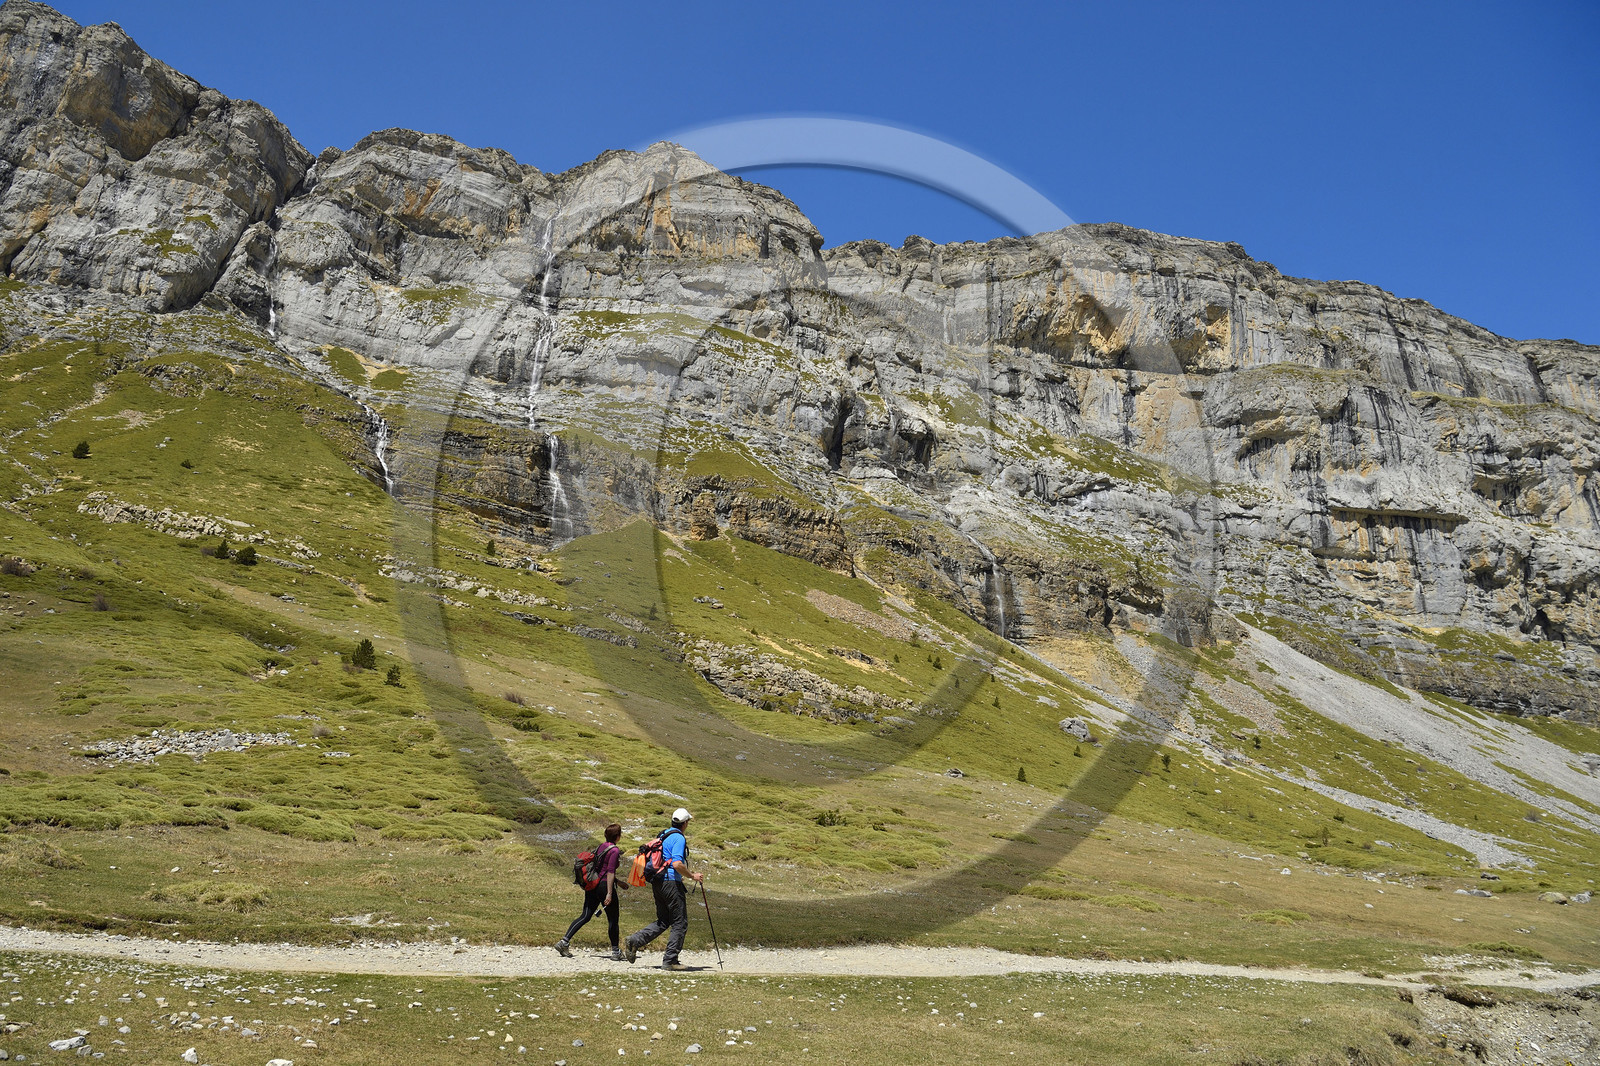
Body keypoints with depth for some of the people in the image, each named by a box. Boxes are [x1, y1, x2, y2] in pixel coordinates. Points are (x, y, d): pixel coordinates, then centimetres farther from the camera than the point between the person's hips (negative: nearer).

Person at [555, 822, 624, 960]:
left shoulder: (601, 847, 12)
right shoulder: (615, 850, -12)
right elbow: (610, 872, -18)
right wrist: (609, 893, -19)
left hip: (592, 885, 7)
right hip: (604, 886, -7)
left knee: (585, 916, 6)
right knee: (613, 919, 7)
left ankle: (564, 941, -6)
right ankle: (615, 951, 15)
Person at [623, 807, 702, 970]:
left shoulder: (664, 835, 15)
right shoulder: (679, 838, -13)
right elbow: (677, 864, -25)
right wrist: (692, 876, -10)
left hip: (657, 882, 9)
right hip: (671, 882, -9)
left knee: (663, 921, 16)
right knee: (680, 923, 2)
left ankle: (633, 942, 3)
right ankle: (670, 960, 2)